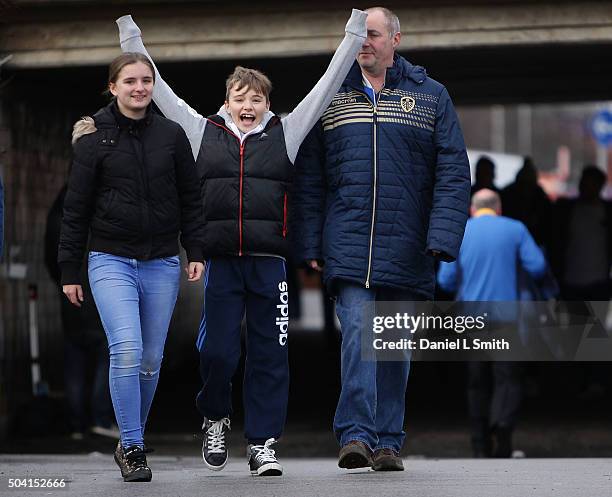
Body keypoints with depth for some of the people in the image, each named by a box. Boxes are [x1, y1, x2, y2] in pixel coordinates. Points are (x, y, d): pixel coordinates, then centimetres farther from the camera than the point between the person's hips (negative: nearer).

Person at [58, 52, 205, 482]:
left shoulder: (172, 135, 5)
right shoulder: (94, 138, -1)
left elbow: (191, 199, 11)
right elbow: (76, 208, 2)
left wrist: (196, 252, 3)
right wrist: (69, 270, 1)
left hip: (162, 264, 3)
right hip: (111, 260, -3)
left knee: (151, 359, 6)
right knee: (126, 351, -18)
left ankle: (131, 442, 22)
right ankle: (133, 448, -10)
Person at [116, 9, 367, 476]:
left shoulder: (285, 133, 8)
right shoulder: (204, 132, 9)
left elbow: (327, 86, 7)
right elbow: (158, 89, 12)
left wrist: (354, 33, 3)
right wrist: (130, 34, 11)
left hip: (269, 263, 0)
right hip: (221, 262, 0)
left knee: (269, 354, 2)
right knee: (218, 351, 0)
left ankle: (263, 444, 9)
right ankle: (215, 420, 26)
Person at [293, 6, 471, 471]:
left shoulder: (431, 97, 6)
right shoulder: (330, 98, 10)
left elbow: (454, 173, 0)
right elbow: (309, 179, 10)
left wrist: (442, 238, -11)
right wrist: (309, 246, 2)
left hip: (406, 251, 1)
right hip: (348, 247, 0)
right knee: (357, 332, -16)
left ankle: (388, 442, 13)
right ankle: (356, 434, -20)